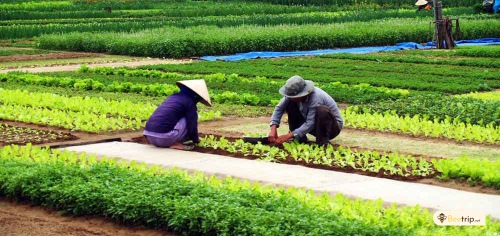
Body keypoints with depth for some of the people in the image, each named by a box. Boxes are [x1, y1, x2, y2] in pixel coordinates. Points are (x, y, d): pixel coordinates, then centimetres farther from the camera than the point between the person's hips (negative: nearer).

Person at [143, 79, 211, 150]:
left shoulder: (173, 97, 24)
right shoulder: (190, 102, 0)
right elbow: (192, 125, -1)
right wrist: (195, 139, 21)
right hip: (164, 138, -9)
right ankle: (176, 143, -5)